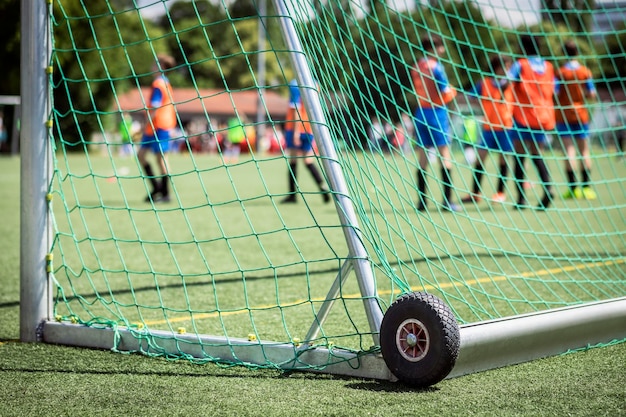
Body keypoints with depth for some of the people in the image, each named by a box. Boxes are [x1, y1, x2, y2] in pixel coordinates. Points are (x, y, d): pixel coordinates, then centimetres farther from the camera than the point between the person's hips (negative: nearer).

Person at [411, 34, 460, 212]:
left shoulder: (416, 67, 9)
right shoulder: (436, 66, -11)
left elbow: (418, 91, 10)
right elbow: (446, 94, -12)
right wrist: (453, 91, 9)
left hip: (421, 112, 6)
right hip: (437, 112, -6)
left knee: (422, 157, 7)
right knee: (444, 154, -1)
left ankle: (421, 201, 6)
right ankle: (447, 200, -5)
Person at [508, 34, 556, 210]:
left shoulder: (520, 64, -5)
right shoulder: (548, 66, 9)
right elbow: (554, 90, 16)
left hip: (523, 118, -4)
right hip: (544, 117, 4)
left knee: (520, 157, 2)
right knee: (537, 155, 14)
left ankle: (521, 197, -5)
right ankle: (547, 187, -9)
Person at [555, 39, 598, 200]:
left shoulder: (559, 72, -7)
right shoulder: (586, 72, -2)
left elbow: (555, 94, -12)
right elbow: (592, 95, -3)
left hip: (563, 115, -1)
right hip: (581, 114, 1)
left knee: (569, 151, -2)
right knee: (584, 151, 7)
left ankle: (573, 187, -7)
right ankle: (586, 186, 5)